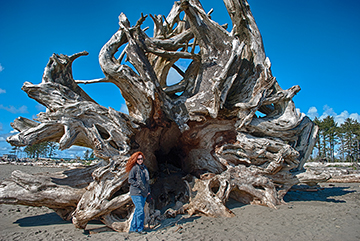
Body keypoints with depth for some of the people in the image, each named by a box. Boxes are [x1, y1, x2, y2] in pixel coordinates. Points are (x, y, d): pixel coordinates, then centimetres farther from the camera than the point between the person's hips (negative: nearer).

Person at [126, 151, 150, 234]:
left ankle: (133, 228, 20)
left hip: (144, 193, 7)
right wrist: (139, 185, -17)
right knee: (140, 210, -10)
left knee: (138, 210, 11)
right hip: (136, 193, -7)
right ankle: (140, 228, 3)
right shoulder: (134, 168, -7)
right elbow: (130, 180, -10)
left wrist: (148, 190, 16)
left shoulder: (144, 168, 15)